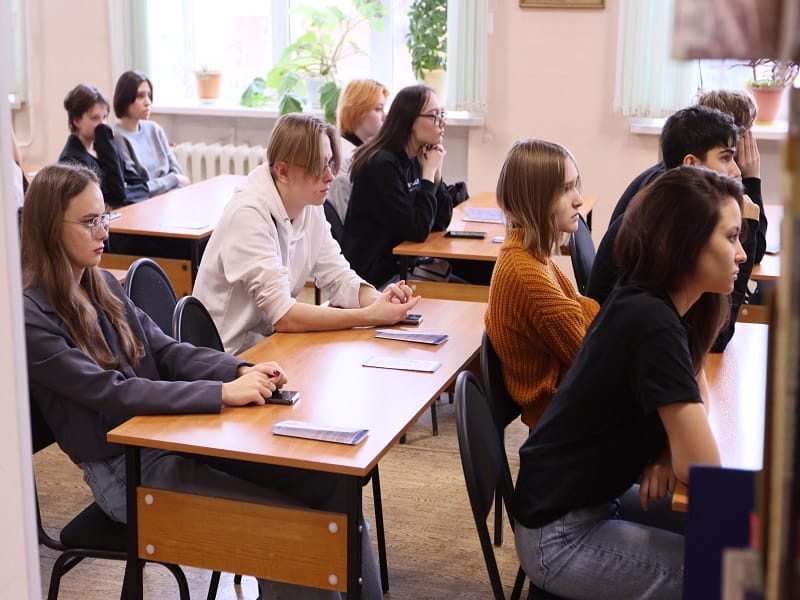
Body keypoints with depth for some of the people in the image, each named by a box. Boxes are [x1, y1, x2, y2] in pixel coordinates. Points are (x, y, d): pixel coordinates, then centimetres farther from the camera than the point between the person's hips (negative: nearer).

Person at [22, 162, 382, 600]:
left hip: (173, 433, 7)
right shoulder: (30, 315, -14)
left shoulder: (102, 284, 11)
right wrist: (223, 393, -27)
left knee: (330, 484, -11)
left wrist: (241, 370, -10)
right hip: (124, 469, -7)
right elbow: (111, 392, -22)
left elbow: (166, 350, 9)